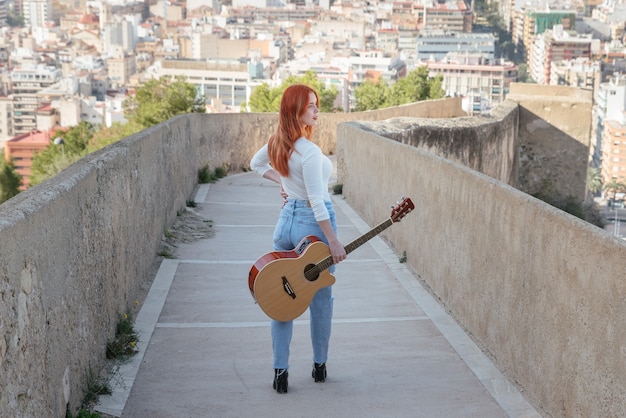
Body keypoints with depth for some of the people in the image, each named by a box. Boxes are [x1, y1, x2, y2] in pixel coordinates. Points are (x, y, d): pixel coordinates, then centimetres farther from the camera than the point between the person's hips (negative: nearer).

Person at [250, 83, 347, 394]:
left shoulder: (276, 143, 1)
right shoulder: (310, 152, -23)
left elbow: (255, 164, 21)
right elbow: (317, 201, -23)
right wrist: (334, 242, -19)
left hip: (286, 220, 7)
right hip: (313, 223, -6)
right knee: (321, 299, 11)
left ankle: (280, 372, 9)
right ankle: (319, 366, 24)